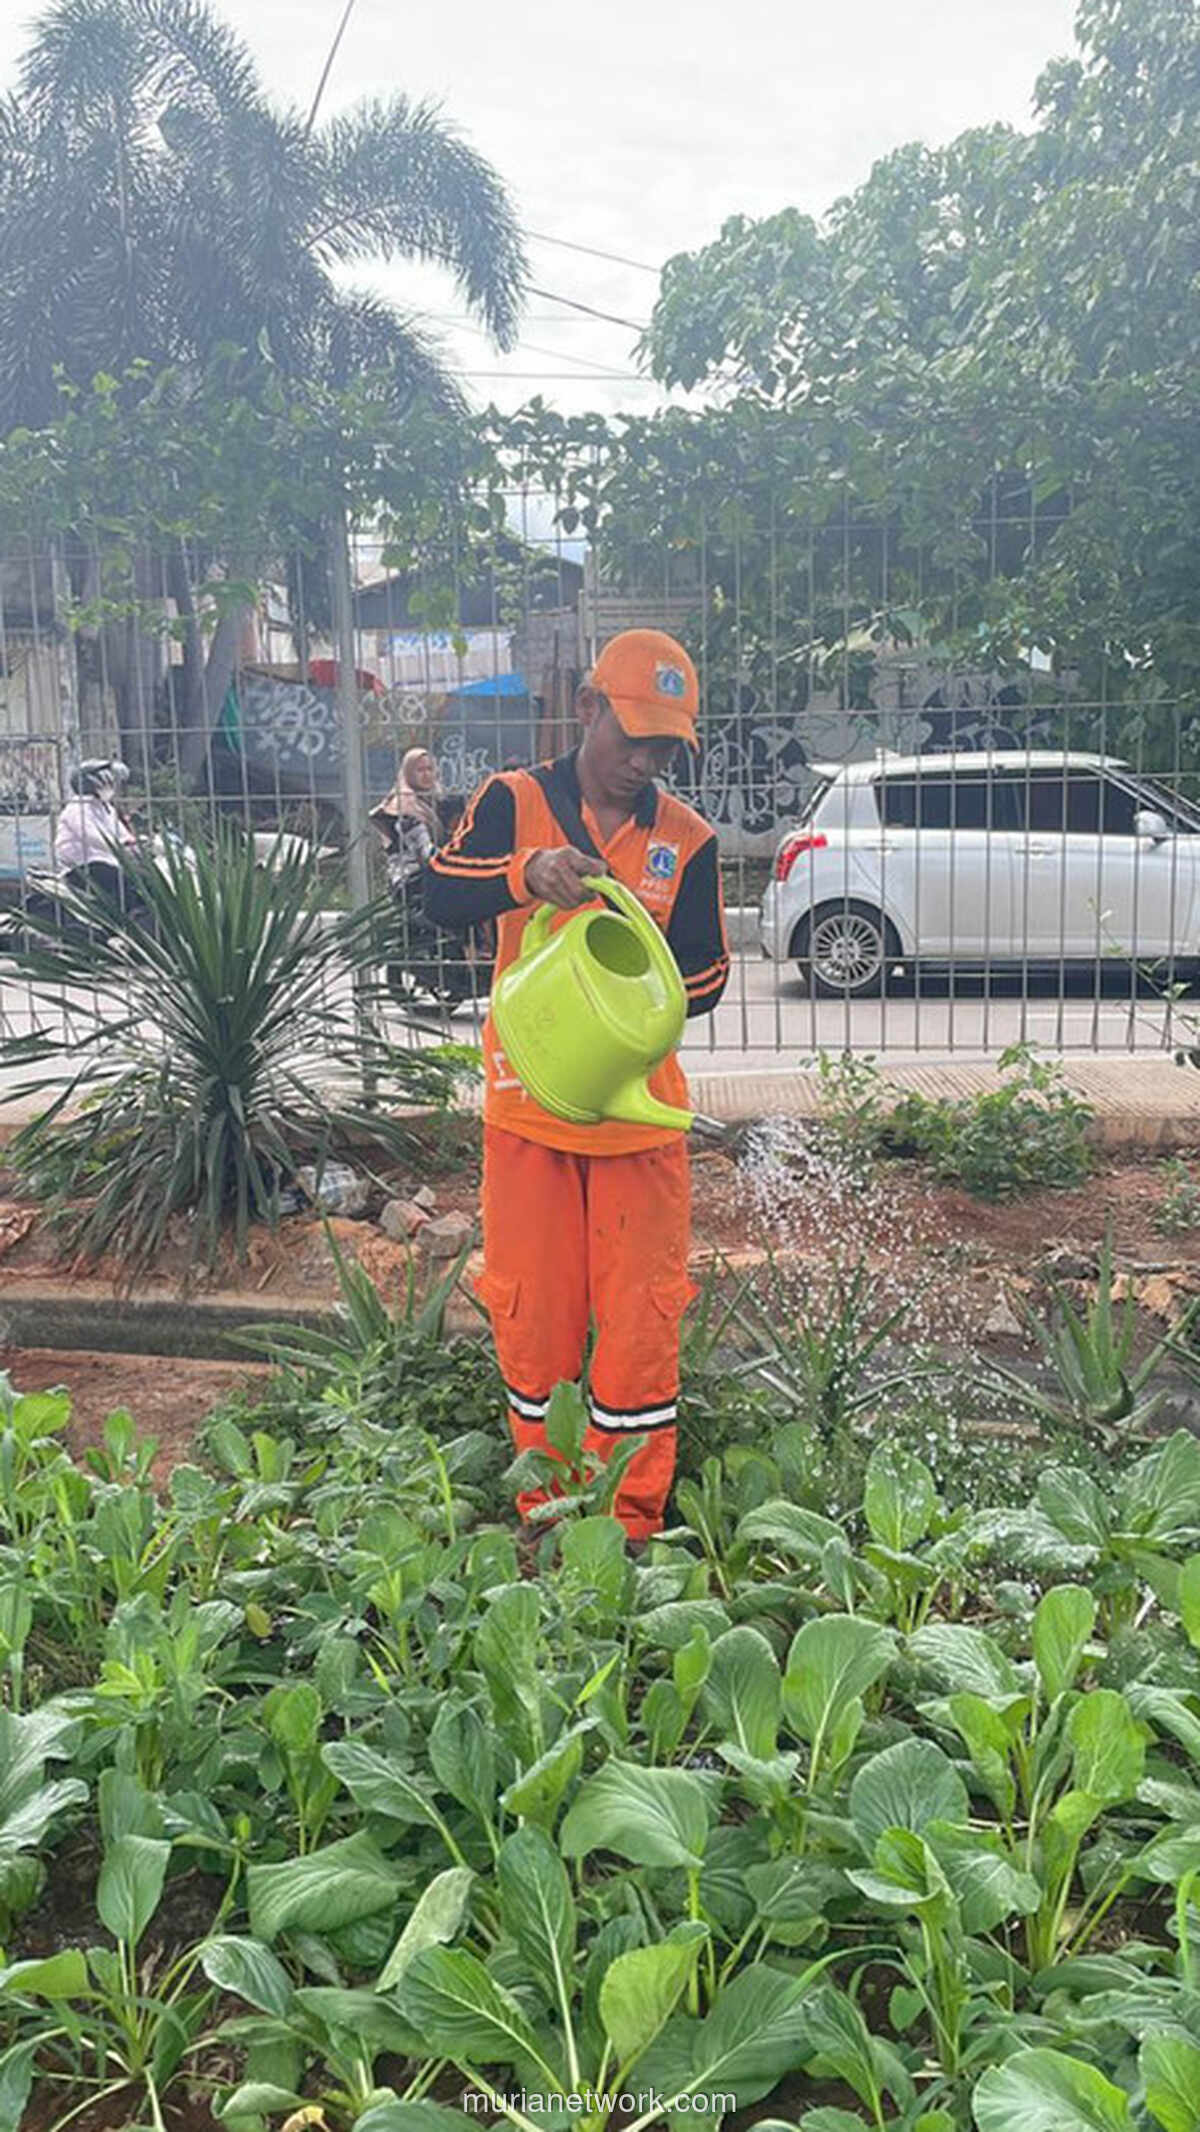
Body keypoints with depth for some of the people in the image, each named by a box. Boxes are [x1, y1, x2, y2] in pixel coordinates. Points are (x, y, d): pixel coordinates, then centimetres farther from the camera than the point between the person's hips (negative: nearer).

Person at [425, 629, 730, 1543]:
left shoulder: (686, 839, 3)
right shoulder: (514, 801, 0)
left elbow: (707, 977, 4)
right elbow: (442, 898, -14)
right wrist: (526, 874, -33)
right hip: (528, 1105, 0)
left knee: (640, 1321, 1)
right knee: (532, 1315, 7)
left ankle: (632, 1521, 16)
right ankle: (544, 1516, 24)